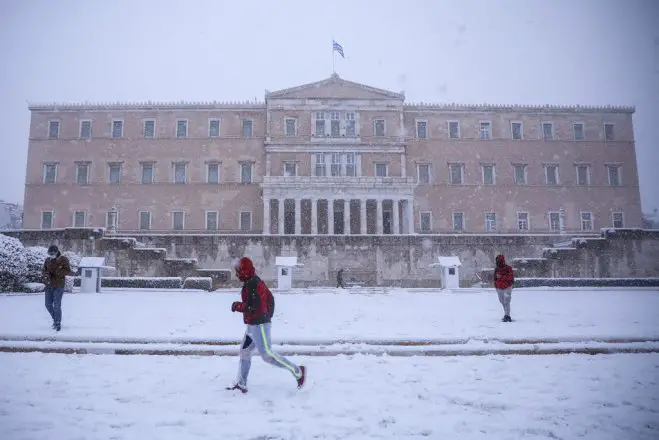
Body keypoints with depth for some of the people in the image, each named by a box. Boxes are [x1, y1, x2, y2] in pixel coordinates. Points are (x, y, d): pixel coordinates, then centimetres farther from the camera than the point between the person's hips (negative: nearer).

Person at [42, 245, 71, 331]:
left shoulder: (63, 259, -7)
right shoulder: (48, 260, 6)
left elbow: (68, 271, -13)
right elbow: (44, 271, 9)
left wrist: (56, 272, -24)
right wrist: (46, 275, -13)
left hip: (59, 286, -5)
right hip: (49, 286, 5)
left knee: (57, 306, -6)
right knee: (48, 304, 10)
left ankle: (58, 323, 7)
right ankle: (55, 319, 32)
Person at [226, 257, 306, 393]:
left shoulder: (252, 284, -19)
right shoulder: (254, 282, 13)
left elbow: (252, 306, -26)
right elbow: (270, 298, 19)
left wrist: (237, 306, -10)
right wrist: (268, 314, 19)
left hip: (258, 325, -11)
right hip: (254, 324, 11)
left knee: (267, 354, -6)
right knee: (244, 351, 15)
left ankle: (297, 371, 0)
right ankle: (241, 384, 24)